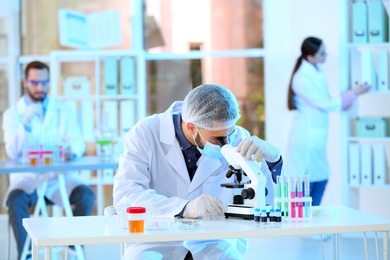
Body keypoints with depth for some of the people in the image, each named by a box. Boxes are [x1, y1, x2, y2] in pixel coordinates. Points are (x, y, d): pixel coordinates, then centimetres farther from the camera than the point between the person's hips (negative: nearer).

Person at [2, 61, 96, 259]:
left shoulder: (64, 110, 9)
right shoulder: (13, 114, 4)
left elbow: (78, 142, -1)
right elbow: (13, 153, -8)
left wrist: (72, 150, -26)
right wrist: (26, 122, -22)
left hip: (59, 177, 1)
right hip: (26, 177, -1)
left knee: (86, 195, -27)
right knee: (15, 199, -33)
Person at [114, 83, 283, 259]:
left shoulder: (237, 138, -4)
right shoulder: (145, 133, -10)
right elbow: (125, 196, -22)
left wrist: (272, 156, -25)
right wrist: (185, 208, -38)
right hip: (158, 241, 0)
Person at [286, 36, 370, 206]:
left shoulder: (317, 71, 6)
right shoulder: (302, 78, -21)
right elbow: (326, 105, -18)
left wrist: (343, 104, 2)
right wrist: (354, 94, -9)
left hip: (317, 139, 9)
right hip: (306, 139, -9)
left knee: (321, 181, 12)